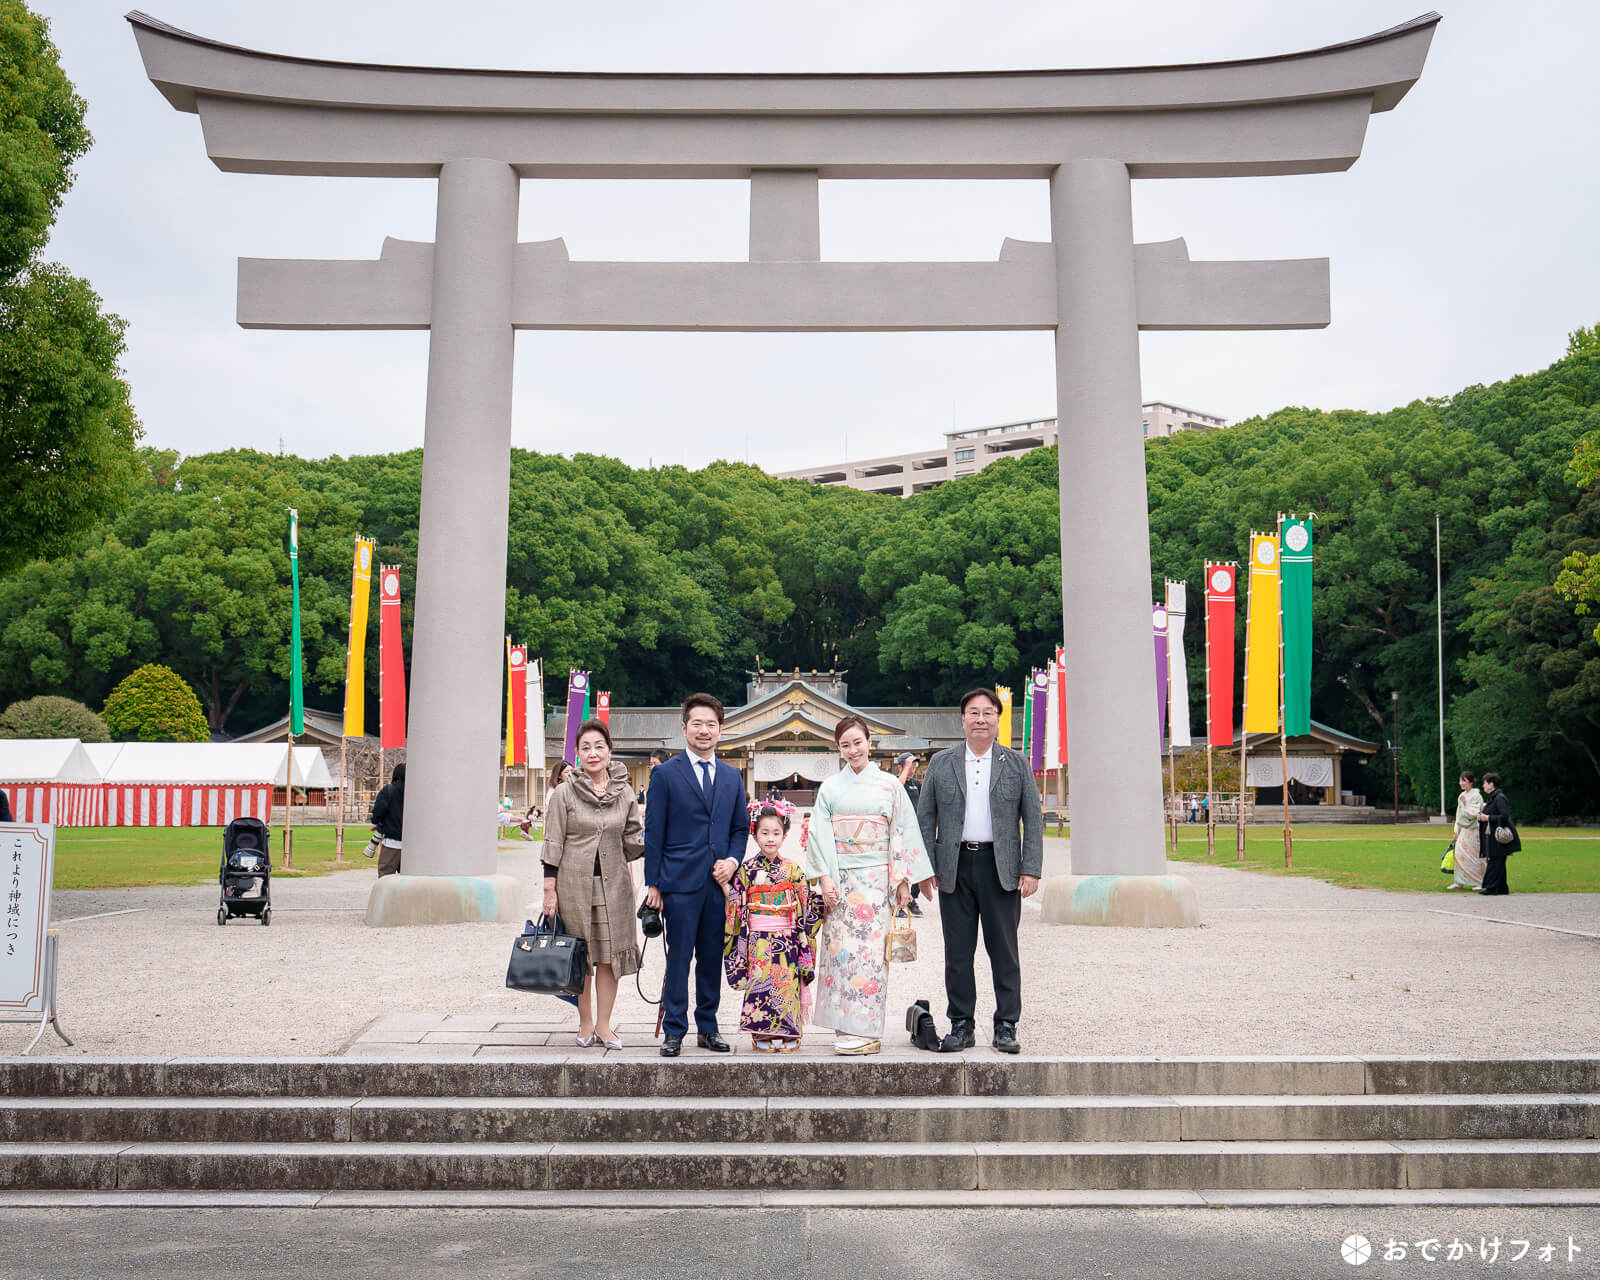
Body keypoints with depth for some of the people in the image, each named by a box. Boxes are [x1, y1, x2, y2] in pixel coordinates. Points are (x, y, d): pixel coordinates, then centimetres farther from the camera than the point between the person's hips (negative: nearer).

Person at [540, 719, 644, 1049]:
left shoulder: (625, 794, 6)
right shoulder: (564, 794, -1)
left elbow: (634, 840, 9)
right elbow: (553, 843, -1)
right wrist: (550, 889, -6)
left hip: (613, 885, 2)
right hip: (574, 883, -2)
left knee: (609, 954, 2)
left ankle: (603, 1024, 12)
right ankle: (585, 1023, 18)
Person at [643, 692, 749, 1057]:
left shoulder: (732, 777, 13)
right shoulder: (665, 774, 0)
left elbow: (741, 827, 18)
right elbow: (653, 832, -1)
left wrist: (732, 860, -2)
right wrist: (653, 883, -5)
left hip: (719, 882, 4)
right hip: (680, 882, -4)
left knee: (712, 959, 10)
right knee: (679, 959, -2)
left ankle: (707, 1028, 20)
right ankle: (674, 1031, 8)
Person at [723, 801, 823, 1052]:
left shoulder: (792, 869, 5)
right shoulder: (746, 869, 2)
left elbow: (807, 906, 9)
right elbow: (735, 904, 2)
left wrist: (825, 893, -4)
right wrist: (723, 882, -11)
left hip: (787, 939, 1)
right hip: (758, 939, -1)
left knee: (787, 984, 0)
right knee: (760, 984, -4)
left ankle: (788, 1034, 9)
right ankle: (763, 1035, 5)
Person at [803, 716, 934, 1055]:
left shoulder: (889, 785, 6)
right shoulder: (830, 787, 10)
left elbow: (903, 832, 5)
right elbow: (819, 834, 5)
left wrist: (903, 880, 0)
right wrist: (825, 877, -5)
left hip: (875, 877, -2)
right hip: (840, 879, 2)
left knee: (869, 949, -6)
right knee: (841, 947, 0)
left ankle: (867, 1030, -3)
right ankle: (845, 1026, 8)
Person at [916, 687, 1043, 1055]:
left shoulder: (1016, 763, 7)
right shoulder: (941, 763, 8)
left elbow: (1033, 819, 4)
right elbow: (925, 818, 9)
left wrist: (1031, 870, -5)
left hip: (1001, 868, -1)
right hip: (955, 866, 1)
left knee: (1003, 950, 3)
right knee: (957, 951, 5)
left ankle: (1006, 1026, 13)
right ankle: (961, 1026, 14)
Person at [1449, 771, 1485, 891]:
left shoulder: (1476, 796, -12)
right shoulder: (1462, 796, 12)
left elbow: (1472, 814, -19)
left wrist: (1464, 804, -22)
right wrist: (1457, 831, 19)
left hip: (1473, 830, -8)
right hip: (1463, 829, 8)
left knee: (1474, 856, -3)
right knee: (1459, 854, 5)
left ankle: (1481, 882, 6)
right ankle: (1459, 882, 10)